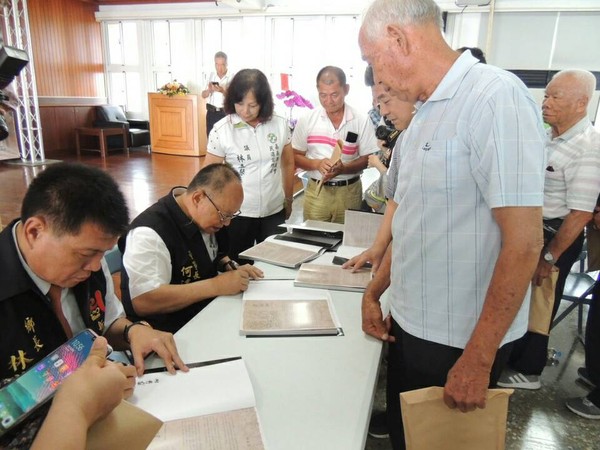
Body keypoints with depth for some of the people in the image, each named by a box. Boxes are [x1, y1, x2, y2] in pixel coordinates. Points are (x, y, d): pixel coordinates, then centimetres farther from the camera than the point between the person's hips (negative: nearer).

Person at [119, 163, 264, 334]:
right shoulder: (150, 232, -24)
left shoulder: (203, 217, 0)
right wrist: (216, 286, -28)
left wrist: (231, 267, -2)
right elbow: (143, 302, -31)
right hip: (171, 334, -7)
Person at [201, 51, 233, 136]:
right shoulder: (211, 75, 8)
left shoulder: (232, 77, -7)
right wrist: (209, 89, -13)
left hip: (226, 113, -4)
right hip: (211, 113, 4)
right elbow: (203, 95, 9)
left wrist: (223, 91, -30)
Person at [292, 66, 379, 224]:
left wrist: (343, 168, -19)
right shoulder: (306, 120, -1)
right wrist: (317, 163, -15)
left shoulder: (361, 121, -3)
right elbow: (295, 157, 4)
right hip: (316, 191, 1)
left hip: (349, 192, 0)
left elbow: (367, 159, -1)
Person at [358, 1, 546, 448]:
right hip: (412, 324, 7)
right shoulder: (425, 116, 8)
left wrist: (477, 360, -20)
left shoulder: (495, 97, -18)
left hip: (461, 341, -7)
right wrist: (374, 292, 14)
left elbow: (523, 241, -22)